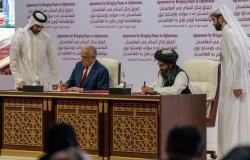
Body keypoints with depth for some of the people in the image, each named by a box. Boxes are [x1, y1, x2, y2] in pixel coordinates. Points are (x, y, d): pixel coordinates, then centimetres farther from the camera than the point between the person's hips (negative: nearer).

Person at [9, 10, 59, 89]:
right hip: (25, 83, -2)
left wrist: (55, 82, 3)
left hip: (42, 82, 2)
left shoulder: (46, 38, 3)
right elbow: (13, 60, -3)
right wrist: (19, 80, -11)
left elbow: (52, 59, 7)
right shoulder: (19, 36, -4)